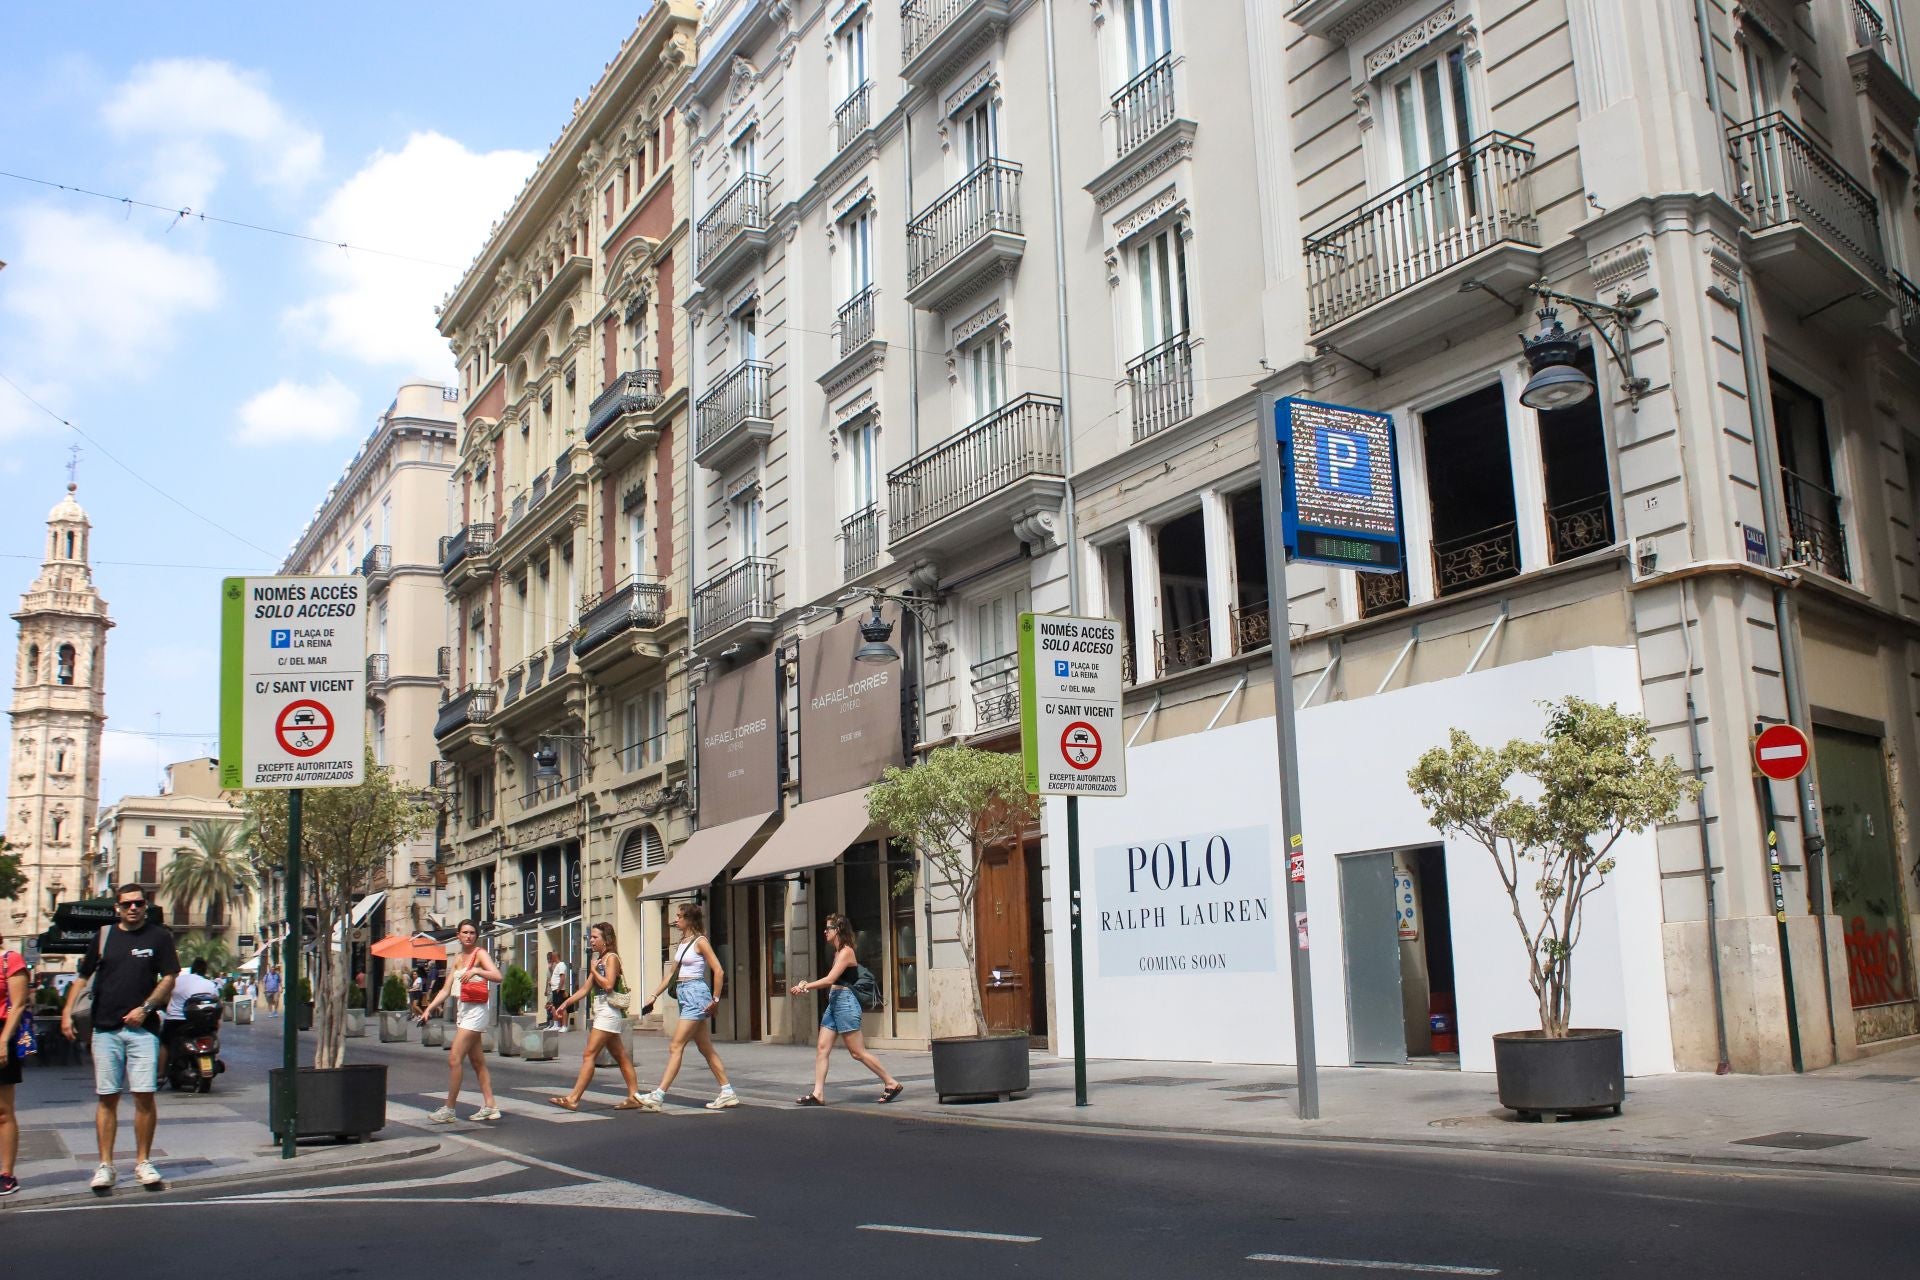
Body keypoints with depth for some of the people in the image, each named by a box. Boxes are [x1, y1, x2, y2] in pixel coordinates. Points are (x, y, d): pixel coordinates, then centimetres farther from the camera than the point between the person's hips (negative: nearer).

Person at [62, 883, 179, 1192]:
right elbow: (83, 977, 15)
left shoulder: (159, 937, 4)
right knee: (107, 1097, 3)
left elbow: (169, 978, 3)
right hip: (105, 1028, 2)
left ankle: (143, 1161, 7)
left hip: (142, 1028, -2)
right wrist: (67, 1011, 4)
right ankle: (105, 1166, 10)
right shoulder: (104, 936, 10)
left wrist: (145, 1007, -8)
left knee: (144, 1095, -5)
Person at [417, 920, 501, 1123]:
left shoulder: (480, 954, -6)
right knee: (477, 1062, 9)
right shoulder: (458, 960, 16)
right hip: (462, 1012, 8)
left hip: (475, 1012, -8)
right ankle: (490, 1106, 13)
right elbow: (445, 990, 13)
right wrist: (429, 1008, 2)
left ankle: (449, 1109, -6)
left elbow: (497, 976, -21)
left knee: (454, 1059, -11)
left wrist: (476, 971, -34)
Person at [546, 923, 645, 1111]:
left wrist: (593, 970, -8)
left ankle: (573, 1099, -14)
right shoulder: (598, 959, 19)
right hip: (600, 1012, 10)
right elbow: (586, 988, 19)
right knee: (620, 1056, 9)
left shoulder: (611, 957, -8)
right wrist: (565, 1003, 12)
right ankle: (634, 1097, 11)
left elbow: (608, 985, -20)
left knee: (589, 1055, -12)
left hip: (609, 1010, -10)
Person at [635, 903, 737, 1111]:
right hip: (684, 995, 9)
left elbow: (719, 971, -13)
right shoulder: (683, 942, 15)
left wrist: (715, 1000, -12)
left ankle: (658, 1096, -13)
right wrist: (654, 996, 15)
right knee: (706, 1049, 10)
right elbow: (671, 973, 19)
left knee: (676, 1047, -11)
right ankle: (728, 1094, 14)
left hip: (696, 994, -9)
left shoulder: (700, 941, -9)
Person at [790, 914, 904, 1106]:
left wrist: (804, 987, -15)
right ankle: (818, 1094, 2)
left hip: (845, 1003, -10)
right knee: (822, 1049, 2)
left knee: (857, 1052, -5)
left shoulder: (846, 951, -12)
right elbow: (832, 982, 12)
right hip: (834, 1003, 10)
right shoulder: (838, 953, 16)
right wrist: (806, 986, 5)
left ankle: (892, 1083, 4)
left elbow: (830, 980, -19)